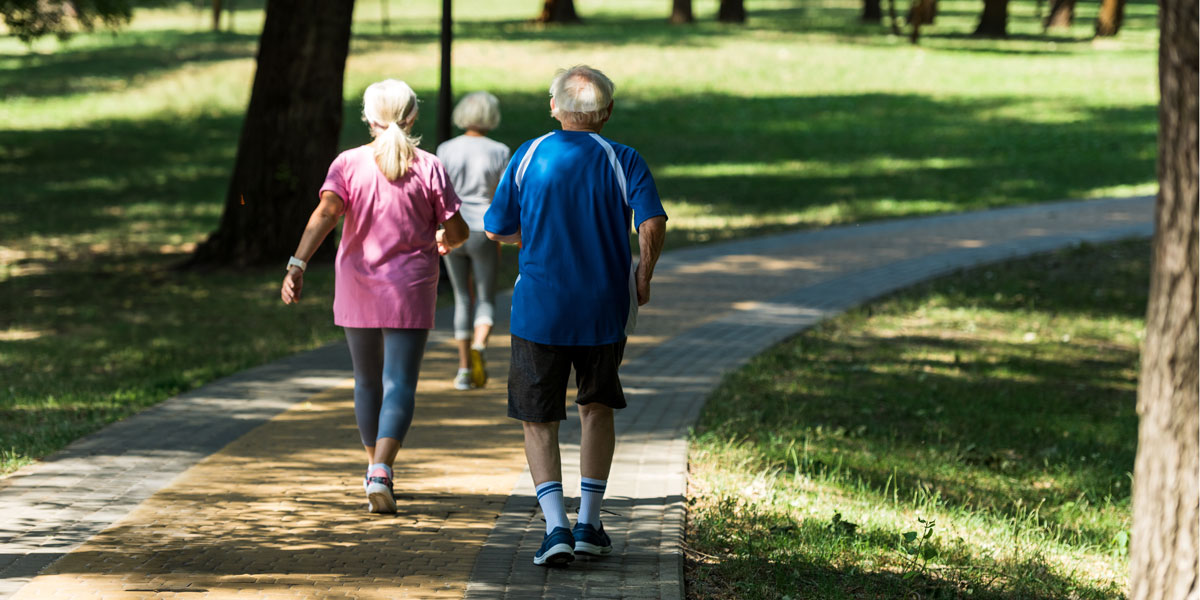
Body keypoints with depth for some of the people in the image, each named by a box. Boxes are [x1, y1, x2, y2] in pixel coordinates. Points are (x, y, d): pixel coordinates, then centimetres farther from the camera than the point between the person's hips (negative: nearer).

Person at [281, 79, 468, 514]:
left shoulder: (348, 164, -3)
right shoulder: (427, 168, -4)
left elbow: (325, 214, -18)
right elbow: (457, 230, -1)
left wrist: (297, 265, -26)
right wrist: (445, 242, 22)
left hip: (357, 288, 2)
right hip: (409, 289, -2)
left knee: (368, 381, 19)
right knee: (399, 385, -6)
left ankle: (375, 469, 32)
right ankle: (381, 471, -27)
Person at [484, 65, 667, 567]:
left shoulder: (527, 158, -1)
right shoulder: (622, 161, -4)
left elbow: (496, 230, 5)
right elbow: (652, 225, -17)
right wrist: (644, 276, 0)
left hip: (539, 311, -1)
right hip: (604, 312, 1)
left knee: (538, 420, 8)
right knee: (597, 407, 21)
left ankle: (556, 526, -9)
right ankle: (589, 522, 18)